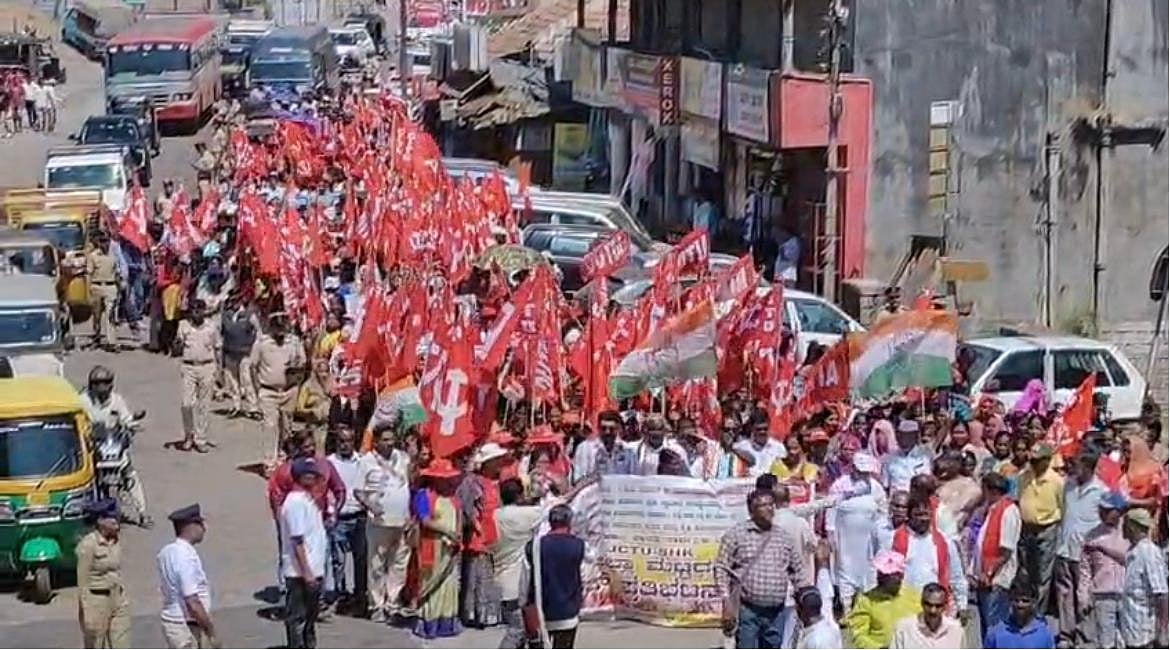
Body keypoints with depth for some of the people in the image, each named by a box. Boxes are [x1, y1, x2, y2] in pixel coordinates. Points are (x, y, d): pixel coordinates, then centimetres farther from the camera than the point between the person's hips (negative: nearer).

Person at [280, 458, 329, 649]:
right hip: (300, 571, -10)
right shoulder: (295, 502, -17)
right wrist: (306, 572, -23)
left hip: (313, 569, 10)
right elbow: (297, 540, -21)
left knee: (310, 613, 19)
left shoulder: (308, 498, 12)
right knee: (297, 618, -2)